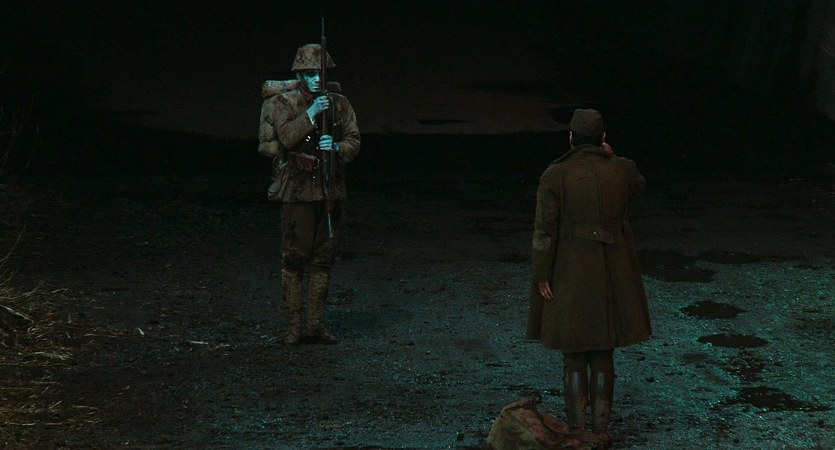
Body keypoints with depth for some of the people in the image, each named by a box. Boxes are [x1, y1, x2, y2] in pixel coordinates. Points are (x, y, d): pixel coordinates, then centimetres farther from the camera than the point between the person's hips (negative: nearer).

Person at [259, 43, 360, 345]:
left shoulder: (339, 103, 9)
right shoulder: (284, 102, -2)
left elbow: (354, 142, 3)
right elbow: (287, 137, -17)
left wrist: (337, 147, -17)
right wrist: (311, 113, -25)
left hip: (332, 192, 4)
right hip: (298, 192, -4)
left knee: (323, 260, 8)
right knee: (294, 258, -5)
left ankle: (317, 323, 15)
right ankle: (294, 325, 2)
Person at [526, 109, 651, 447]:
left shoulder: (555, 175, -14)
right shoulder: (621, 170, -5)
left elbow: (545, 229, -14)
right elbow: (639, 188, 20)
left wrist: (542, 276, -7)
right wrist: (611, 159, 14)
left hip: (569, 275, -2)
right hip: (611, 275, 3)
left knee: (574, 355, 8)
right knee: (603, 353, 14)